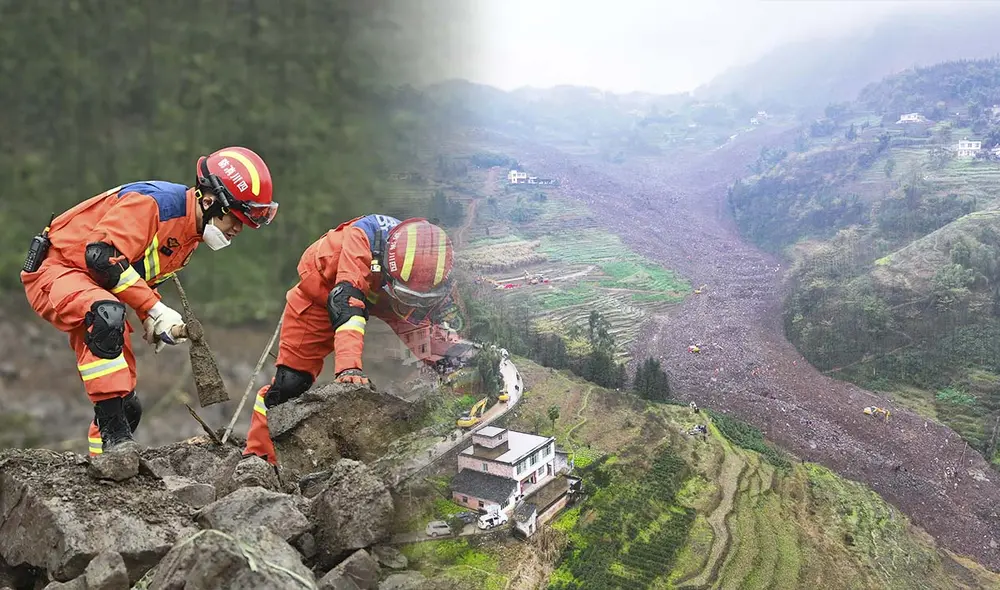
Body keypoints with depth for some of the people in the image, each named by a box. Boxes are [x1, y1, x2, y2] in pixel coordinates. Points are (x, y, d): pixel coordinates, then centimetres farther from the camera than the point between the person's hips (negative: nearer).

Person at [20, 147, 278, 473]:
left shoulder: (191, 232, 5)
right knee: (107, 314, -41)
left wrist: (153, 321, -3)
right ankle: (113, 435, -38)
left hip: (94, 288, 9)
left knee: (127, 406, 5)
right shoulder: (154, 202, -25)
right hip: (55, 271, -9)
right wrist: (155, 310, -31)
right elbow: (101, 255, -33)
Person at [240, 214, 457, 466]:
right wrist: (349, 367, -62)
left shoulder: (432, 272, -27)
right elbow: (347, 306, -51)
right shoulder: (362, 237, -42)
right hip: (321, 292, -4)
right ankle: (258, 456, 10)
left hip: (376, 301, 4)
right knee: (290, 381, -6)